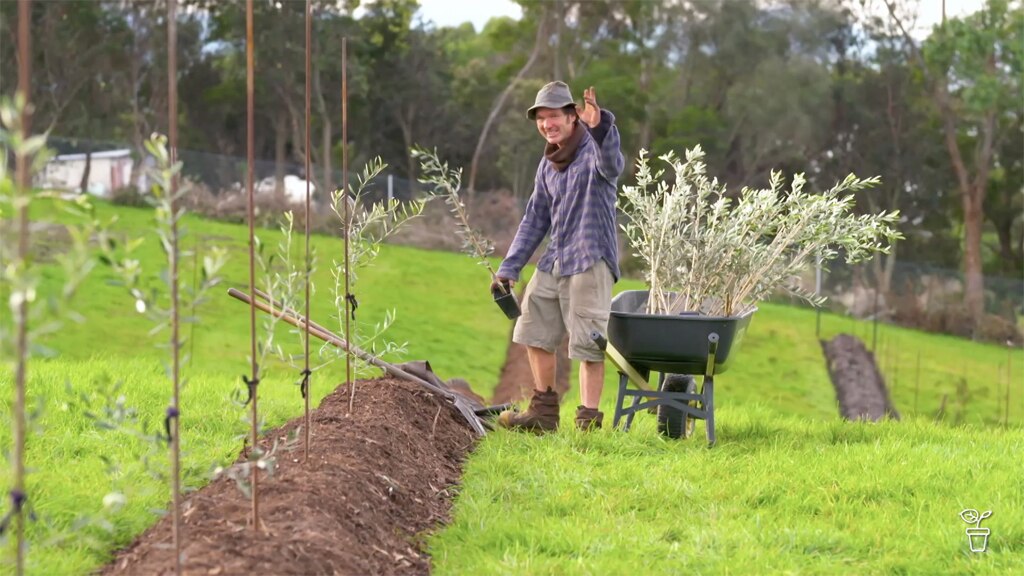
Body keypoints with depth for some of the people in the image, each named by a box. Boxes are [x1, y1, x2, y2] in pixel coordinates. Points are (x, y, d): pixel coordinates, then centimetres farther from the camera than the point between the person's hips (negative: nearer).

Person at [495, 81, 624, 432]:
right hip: (554, 260, 9)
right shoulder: (548, 165, 15)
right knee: (534, 331, 15)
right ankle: (544, 412, 27)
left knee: (588, 344, -9)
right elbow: (535, 218, 20)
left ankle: (589, 420, -5)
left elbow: (611, 167, -34)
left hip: (589, 262, -9)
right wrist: (509, 268, 15)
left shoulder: (592, 150, -9)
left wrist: (599, 128, -54)